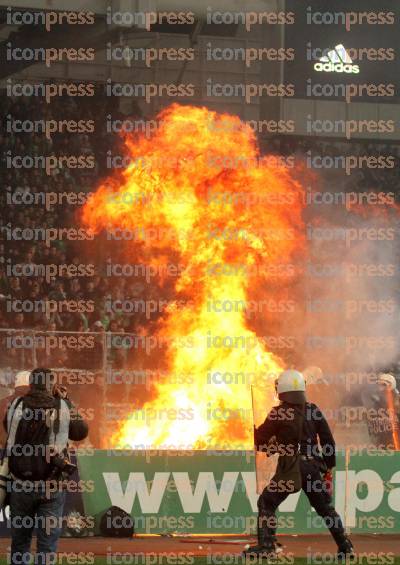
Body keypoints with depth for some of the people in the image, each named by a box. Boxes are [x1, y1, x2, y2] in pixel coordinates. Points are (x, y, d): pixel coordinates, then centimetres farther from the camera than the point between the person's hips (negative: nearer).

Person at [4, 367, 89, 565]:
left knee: (20, 540, 13)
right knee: (47, 541, 2)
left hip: (20, 484, 2)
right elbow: (81, 432, 10)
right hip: (51, 487, -1)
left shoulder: (16, 405, -2)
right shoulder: (62, 407, -5)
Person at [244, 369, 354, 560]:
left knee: (266, 503, 5)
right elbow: (328, 440, 6)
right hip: (313, 466, 4)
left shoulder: (278, 414, -8)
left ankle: (267, 544, -8)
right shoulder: (313, 410, 3)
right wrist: (329, 464, 18)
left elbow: (260, 439, -1)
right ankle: (345, 546, 18)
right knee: (325, 507, 18)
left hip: (290, 468, -4)